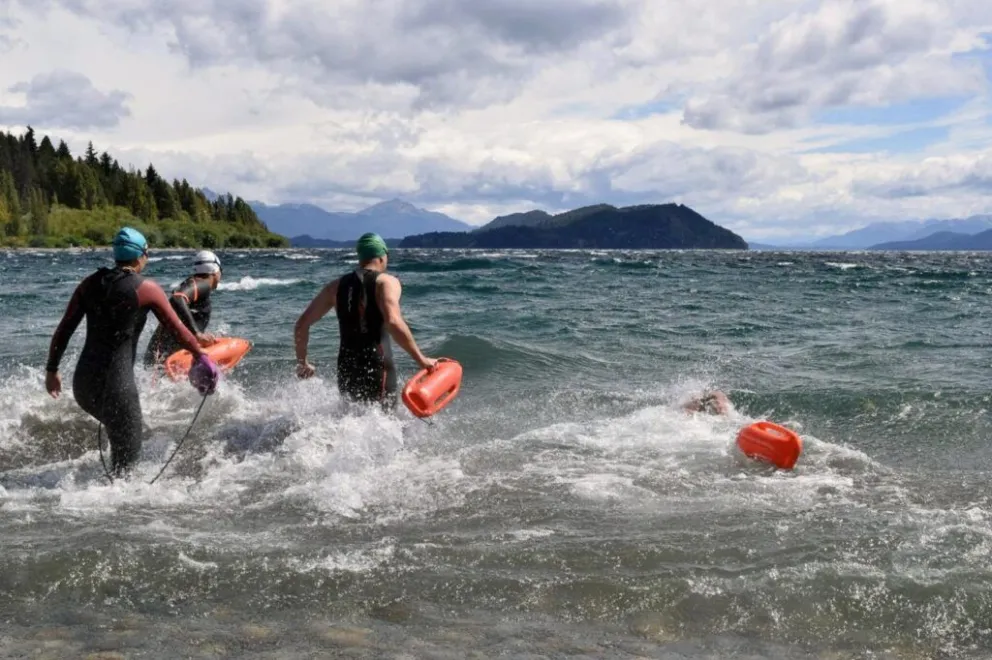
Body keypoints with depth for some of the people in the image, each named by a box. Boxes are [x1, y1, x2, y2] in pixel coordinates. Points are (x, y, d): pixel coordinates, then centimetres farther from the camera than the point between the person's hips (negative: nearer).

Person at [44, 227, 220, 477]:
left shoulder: (90, 284, 8)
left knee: (119, 432, 30)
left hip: (83, 381, 6)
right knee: (128, 454, 5)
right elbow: (178, 330, 2)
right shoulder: (147, 289, -4)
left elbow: (63, 330, 7)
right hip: (116, 384, -6)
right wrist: (201, 356, 15)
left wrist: (52, 369, 14)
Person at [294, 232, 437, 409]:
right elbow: (393, 322, -22)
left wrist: (302, 362, 24)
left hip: (346, 367, 5)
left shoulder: (336, 286, 13)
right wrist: (420, 359, -19)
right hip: (377, 366, -5)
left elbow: (302, 324, 12)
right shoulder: (387, 282, -3)